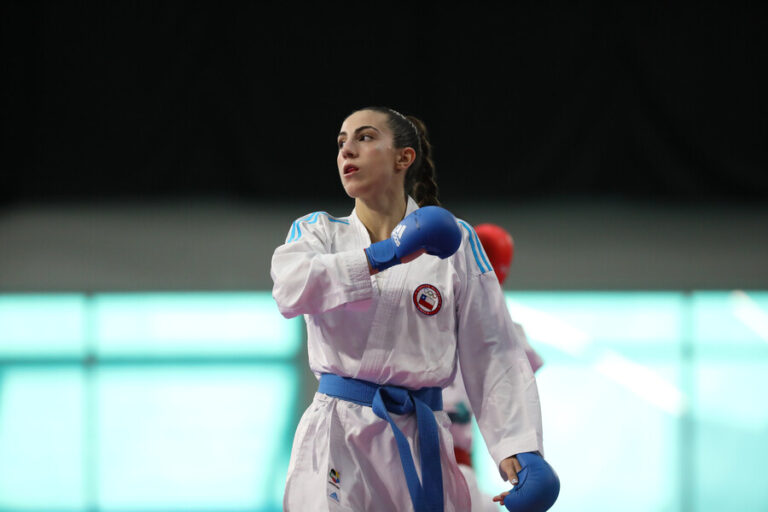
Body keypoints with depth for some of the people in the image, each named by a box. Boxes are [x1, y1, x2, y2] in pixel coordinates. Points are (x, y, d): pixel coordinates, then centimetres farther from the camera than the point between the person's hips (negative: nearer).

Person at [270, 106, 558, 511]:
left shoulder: (452, 241, 5)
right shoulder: (318, 232, 9)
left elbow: (492, 354, 1)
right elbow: (290, 288, -15)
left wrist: (520, 448, -12)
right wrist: (382, 256, -26)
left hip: (419, 445, 0)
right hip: (337, 441, 0)